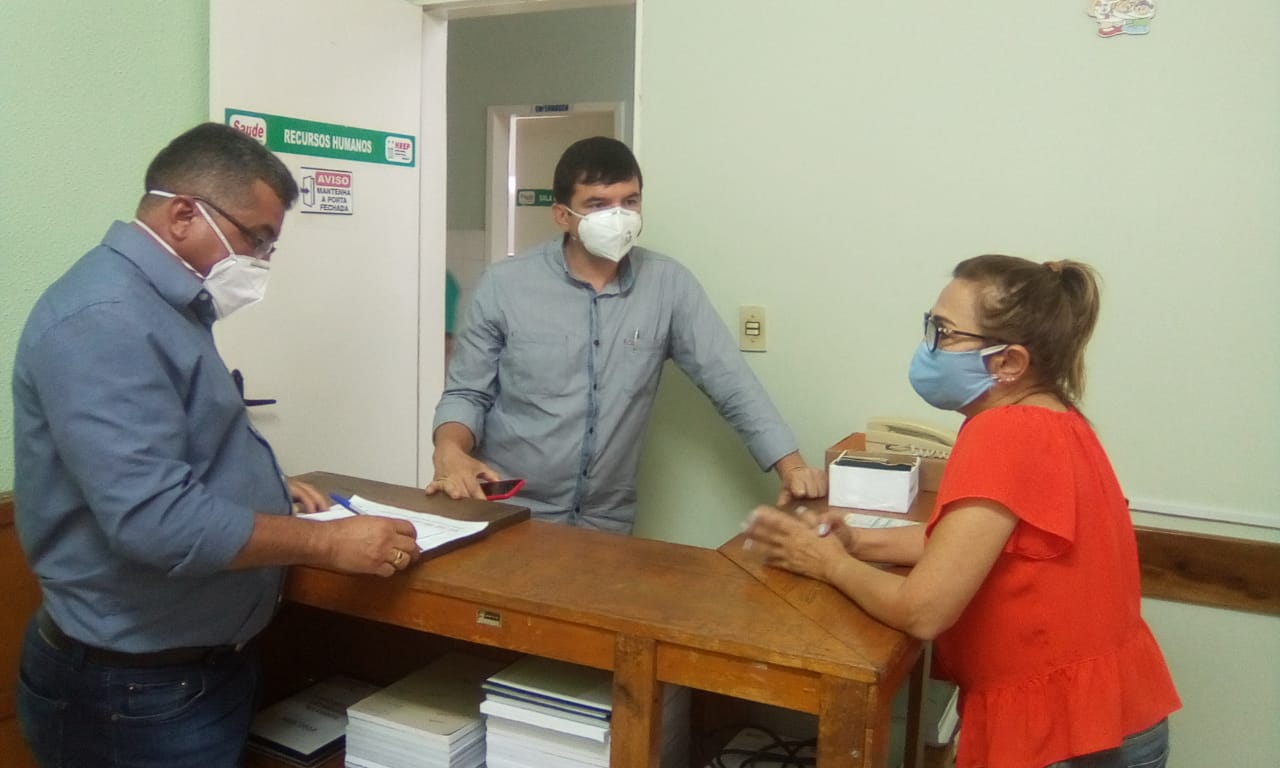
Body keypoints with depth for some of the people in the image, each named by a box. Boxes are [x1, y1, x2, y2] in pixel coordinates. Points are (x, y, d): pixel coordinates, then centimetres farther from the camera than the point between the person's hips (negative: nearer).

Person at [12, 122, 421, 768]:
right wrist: (329, 542, -24)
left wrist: (263, 487, 10)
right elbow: (154, 520, -32)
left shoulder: (162, 303, 10)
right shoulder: (105, 319, -24)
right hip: (138, 688, -10)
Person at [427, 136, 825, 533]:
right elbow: (467, 394, 2)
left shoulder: (668, 284, -2)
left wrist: (791, 466, -12)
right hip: (505, 514, -1)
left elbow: (731, 383, -2)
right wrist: (449, 452, -18)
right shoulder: (503, 285, -5)